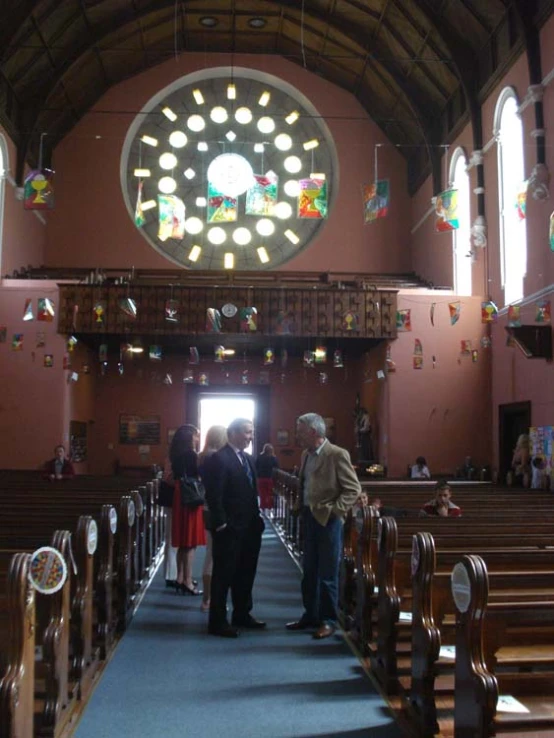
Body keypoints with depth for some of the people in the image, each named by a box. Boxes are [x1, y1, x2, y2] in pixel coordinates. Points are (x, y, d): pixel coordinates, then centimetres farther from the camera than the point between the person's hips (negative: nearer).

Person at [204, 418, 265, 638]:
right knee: (223, 574, 3)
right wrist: (221, 524, -18)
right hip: (229, 529, -9)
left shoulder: (247, 458, 12)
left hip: (248, 527, 9)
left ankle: (242, 614, 33)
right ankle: (217, 622, 14)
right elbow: (213, 496, -18)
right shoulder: (219, 459, -15)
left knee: (245, 573, 18)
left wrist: (256, 517, 10)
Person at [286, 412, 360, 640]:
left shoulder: (337, 454, -15)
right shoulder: (306, 455, 9)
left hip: (327, 520, -7)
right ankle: (310, 615, 29)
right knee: (309, 571, 16)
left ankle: (328, 621, 16)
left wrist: (333, 510, -18)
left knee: (327, 573, 3)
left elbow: (354, 489, -14)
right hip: (309, 518, 8)